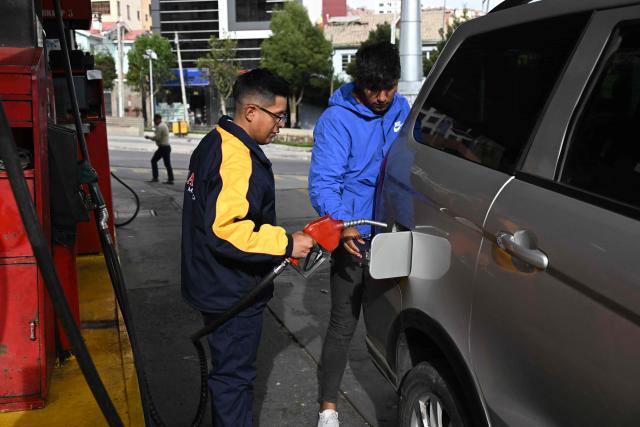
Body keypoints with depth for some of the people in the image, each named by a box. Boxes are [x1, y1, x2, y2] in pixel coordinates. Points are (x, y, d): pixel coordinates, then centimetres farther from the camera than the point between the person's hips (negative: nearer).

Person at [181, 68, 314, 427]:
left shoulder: (215, 143, 10)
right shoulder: (239, 159, -24)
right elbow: (224, 229, -33)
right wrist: (286, 244, -25)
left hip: (216, 286, 10)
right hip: (233, 293, -10)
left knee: (229, 368, 24)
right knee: (234, 375, 4)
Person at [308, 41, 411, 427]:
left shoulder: (401, 109, 4)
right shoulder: (337, 119, -14)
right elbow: (322, 182, -19)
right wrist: (342, 224, -36)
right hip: (355, 236, -5)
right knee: (344, 324, 0)